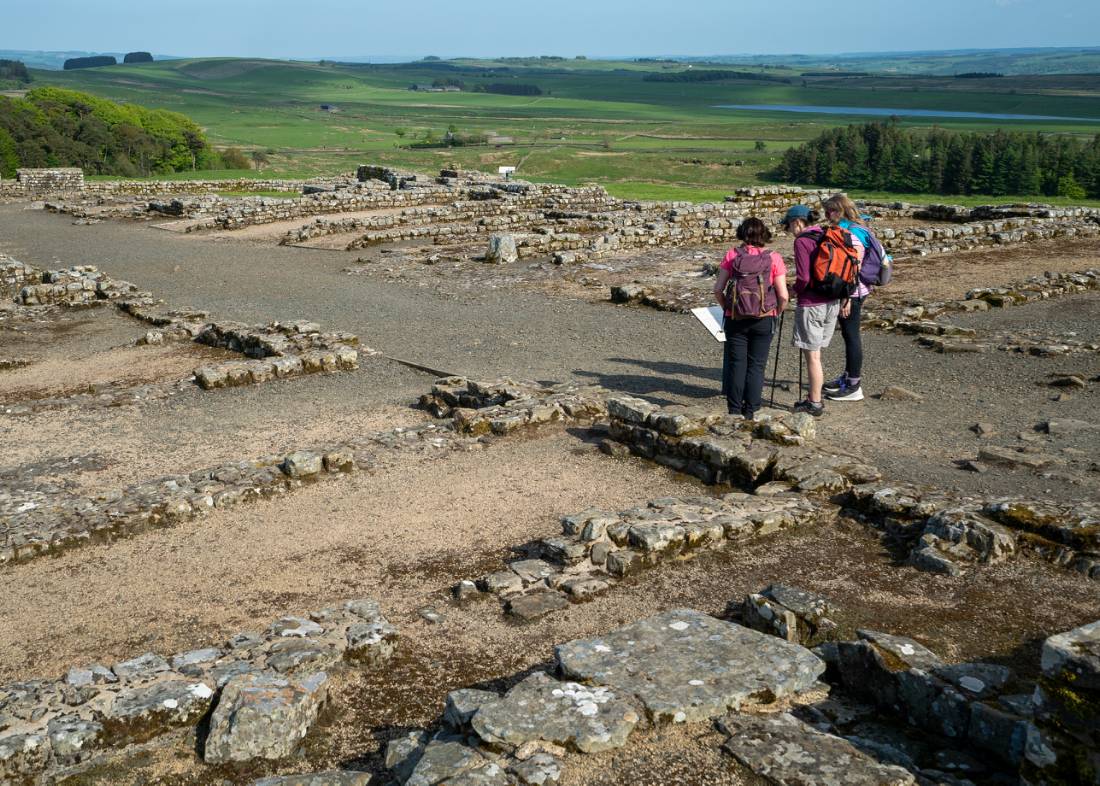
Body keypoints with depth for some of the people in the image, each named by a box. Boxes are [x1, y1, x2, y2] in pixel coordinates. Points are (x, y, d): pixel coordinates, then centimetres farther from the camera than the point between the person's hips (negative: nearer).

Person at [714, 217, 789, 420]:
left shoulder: (732, 255, -2)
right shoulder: (773, 258, -4)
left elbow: (718, 289, -4)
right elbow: (783, 296, -8)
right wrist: (776, 312, 10)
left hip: (735, 319, 1)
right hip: (763, 320, 0)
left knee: (736, 364, 9)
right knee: (756, 365, 8)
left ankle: (734, 411, 13)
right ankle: (750, 413, 10)